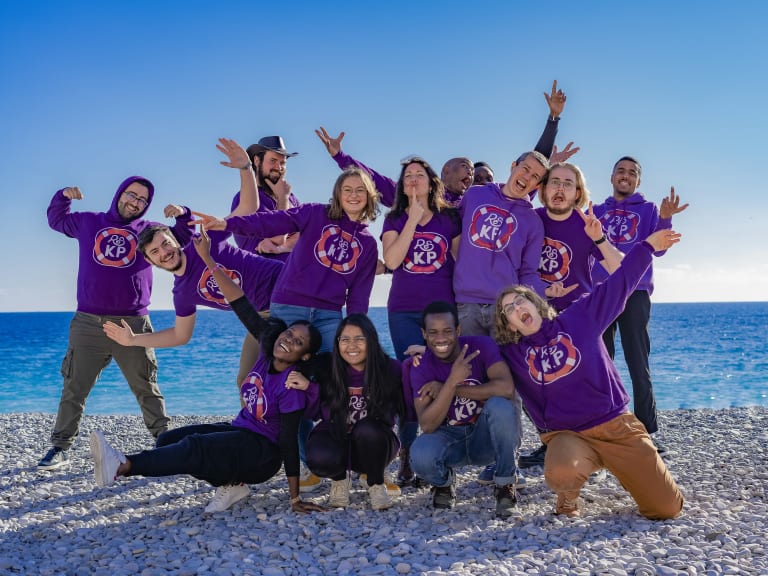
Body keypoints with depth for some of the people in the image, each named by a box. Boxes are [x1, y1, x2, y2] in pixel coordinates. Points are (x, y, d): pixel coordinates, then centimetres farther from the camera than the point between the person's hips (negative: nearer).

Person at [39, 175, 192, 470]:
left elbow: (184, 241, 10)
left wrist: (182, 215, -8)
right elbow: (56, 220, 26)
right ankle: (60, 447, 13)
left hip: (133, 324, 0)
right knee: (74, 389, 5)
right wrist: (63, 196, 7)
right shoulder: (89, 222, 12)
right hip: (88, 324, 1)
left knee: (147, 389, 8)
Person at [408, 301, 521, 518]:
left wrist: (446, 388, -24)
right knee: (420, 455, -32)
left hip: (488, 436, -1)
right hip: (450, 437, 1)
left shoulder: (482, 345, -15)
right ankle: (444, 481, 7)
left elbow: (506, 388, -31)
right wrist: (452, 381, -33)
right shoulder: (421, 367, -12)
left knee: (500, 405, -34)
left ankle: (505, 485, -11)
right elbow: (427, 426, -20)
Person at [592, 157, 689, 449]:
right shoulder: (596, 211, 18)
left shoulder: (648, 209, 11)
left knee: (638, 363, -5)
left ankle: (647, 430, -2)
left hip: (635, 291, -2)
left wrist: (664, 219, -20)